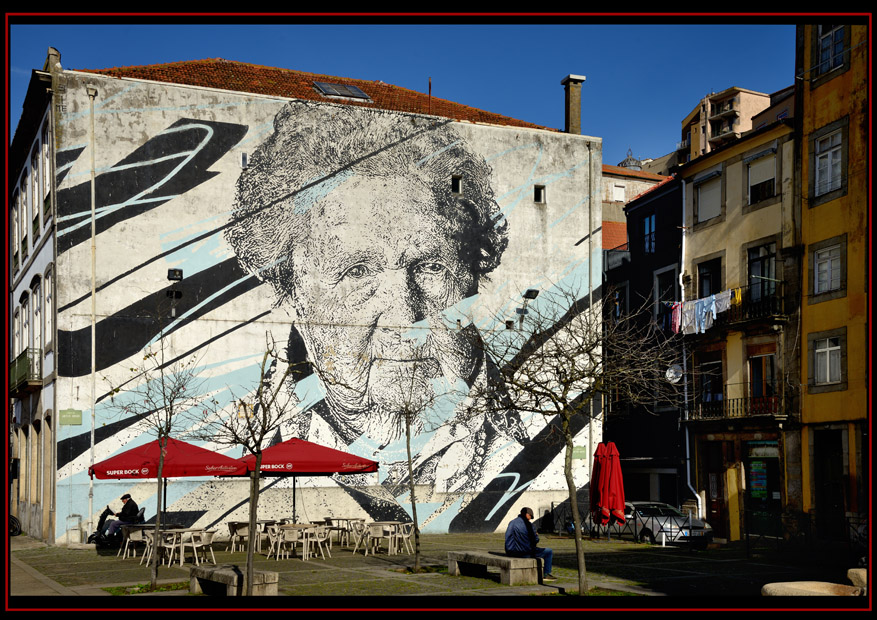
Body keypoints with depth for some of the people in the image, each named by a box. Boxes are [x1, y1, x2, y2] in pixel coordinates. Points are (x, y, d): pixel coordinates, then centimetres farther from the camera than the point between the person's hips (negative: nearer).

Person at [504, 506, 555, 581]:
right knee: (549, 551, 6)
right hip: (524, 553, -8)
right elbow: (535, 540, -8)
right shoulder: (527, 524, -11)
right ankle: (546, 575, 13)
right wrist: (536, 535, 15)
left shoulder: (511, 522, 8)